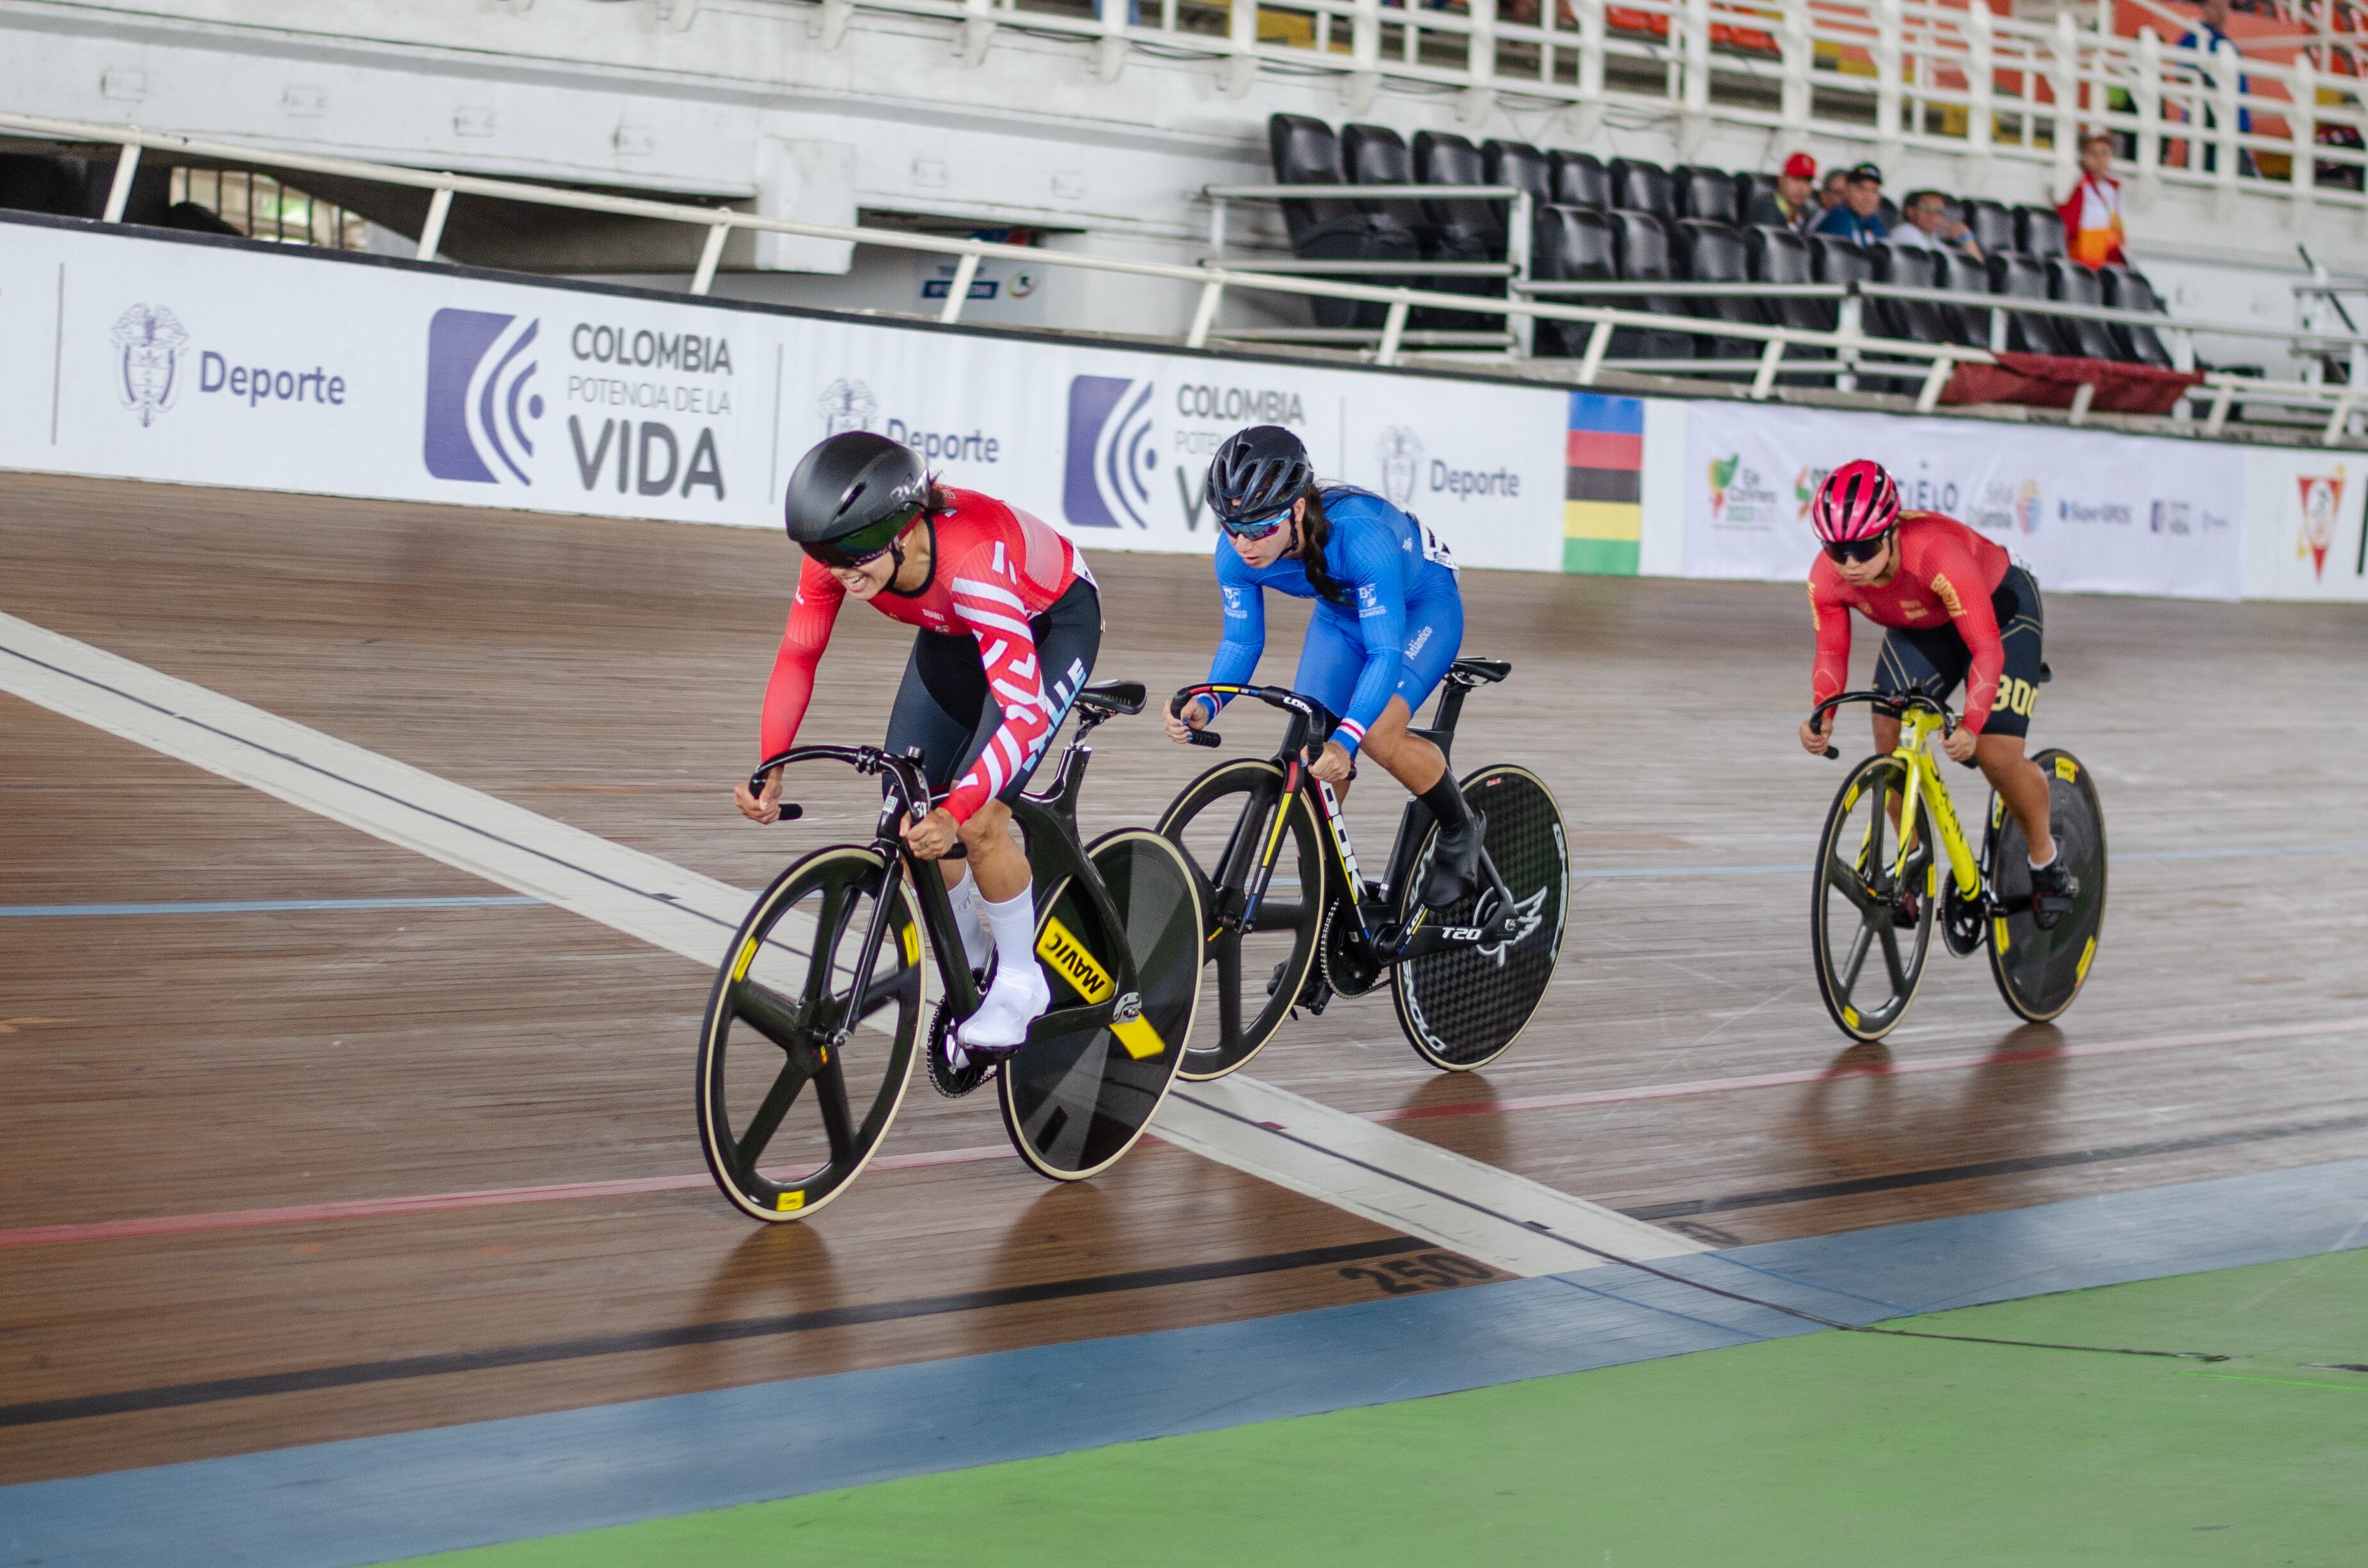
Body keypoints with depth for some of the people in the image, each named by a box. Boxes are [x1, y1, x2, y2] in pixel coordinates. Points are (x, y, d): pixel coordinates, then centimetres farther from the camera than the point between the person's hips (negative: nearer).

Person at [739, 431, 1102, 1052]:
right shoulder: (838, 554, -28)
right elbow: (796, 658, -17)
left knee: (978, 821, -20)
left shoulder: (973, 557, -44)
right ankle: (972, 966, 23)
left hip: (1051, 623, -6)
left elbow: (1022, 709, -47)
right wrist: (769, 769, -32)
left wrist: (955, 814, -57)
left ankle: (1020, 983, 3)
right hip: (955, 634, 6)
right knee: (906, 819, -2)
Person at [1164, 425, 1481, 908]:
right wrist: (1204, 705, -35)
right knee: (1309, 761, -9)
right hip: (1342, 611, 5)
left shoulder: (1359, 533, -42)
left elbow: (1385, 651, -43)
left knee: (1378, 732, -26)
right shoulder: (1237, 555, -26)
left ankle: (1461, 832, 1)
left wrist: (1346, 740, -56)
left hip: (1422, 604, -5)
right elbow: (1242, 642, -14)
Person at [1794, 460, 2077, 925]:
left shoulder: (1939, 556, -43)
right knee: (1889, 735, -14)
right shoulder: (1827, 578, -27)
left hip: (1999, 611, -5)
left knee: (1997, 754, -15)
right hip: (1921, 624, 5)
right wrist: (1822, 718, -34)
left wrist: (1970, 727, -55)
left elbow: (1986, 649, -42)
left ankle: (2047, 863, 11)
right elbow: (1832, 652, -15)